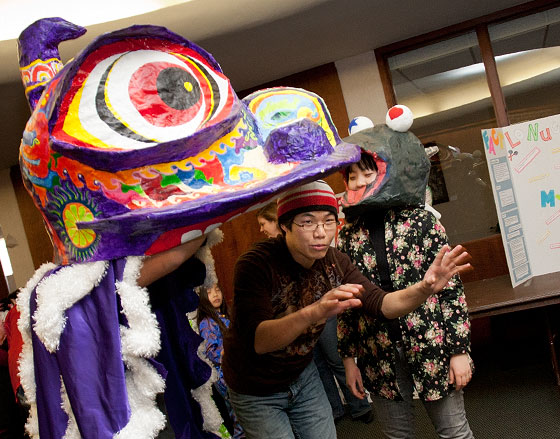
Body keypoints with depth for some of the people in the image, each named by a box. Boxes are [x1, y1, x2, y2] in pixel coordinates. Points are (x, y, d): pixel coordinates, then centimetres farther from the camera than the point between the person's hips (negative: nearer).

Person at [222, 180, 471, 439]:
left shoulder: (334, 262, -9)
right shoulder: (255, 264, -27)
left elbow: (380, 304, -12)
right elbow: (256, 340, -37)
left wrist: (424, 289, -31)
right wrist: (313, 313, -53)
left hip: (302, 376, 5)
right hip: (256, 390, -4)